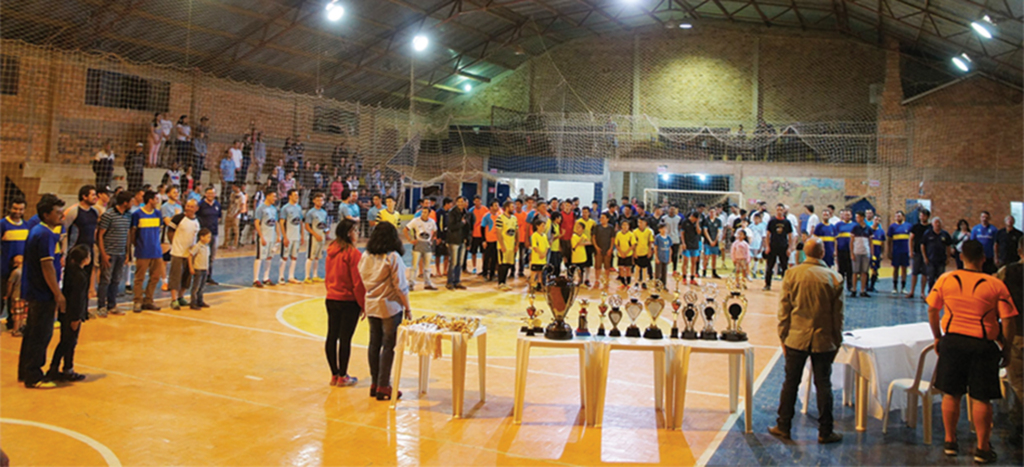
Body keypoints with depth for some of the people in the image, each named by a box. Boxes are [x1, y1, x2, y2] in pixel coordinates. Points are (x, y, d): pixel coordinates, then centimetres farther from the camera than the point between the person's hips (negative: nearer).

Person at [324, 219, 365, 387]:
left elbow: (327, 276, 13)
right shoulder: (353, 253, -14)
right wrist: (363, 305, -8)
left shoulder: (331, 251, 6)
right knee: (345, 338, 0)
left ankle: (334, 375, 21)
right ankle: (342, 377, 8)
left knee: (332, 336, 11)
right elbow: (358, 282, -14)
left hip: (331, 299, 7)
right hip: (348, 301, -7)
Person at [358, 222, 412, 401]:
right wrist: (408, 309, -5)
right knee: (388, 346, 0)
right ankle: (383, 387, 3)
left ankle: (374, 383, 21)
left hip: (371, 306, 6)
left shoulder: (365, 257, 4)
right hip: (390, 306, -6)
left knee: (374, 344, 13)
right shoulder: (393, 257, -14)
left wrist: (366, 304, 17)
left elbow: (363, 281, 9)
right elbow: (400, 286, -13)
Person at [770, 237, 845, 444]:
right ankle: (825, 432, 15)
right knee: (823, 386, 8)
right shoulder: (834, 277, -7)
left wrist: (783, 337, 6)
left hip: (796, 338, 0)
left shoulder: (792, 274, -6)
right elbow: (838, 314, -1)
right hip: (824, 340, 0)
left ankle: (783, 427, 17)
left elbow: (784, 309, -3)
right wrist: (837, 341, 9)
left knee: (790, 383, 9)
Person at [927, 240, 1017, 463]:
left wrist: (937, 337, 16)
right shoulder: (996, 285, -7)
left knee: (951, 394, 12)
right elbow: (1008, 322, -7)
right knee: (981, 398, 6)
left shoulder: (945, 279, -2)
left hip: (952, 341, 2)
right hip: (983, 345, -2)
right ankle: (982, 448, 14)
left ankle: (950, 441, 22)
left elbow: (932, 311, 4)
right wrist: (1006, 348, 5)